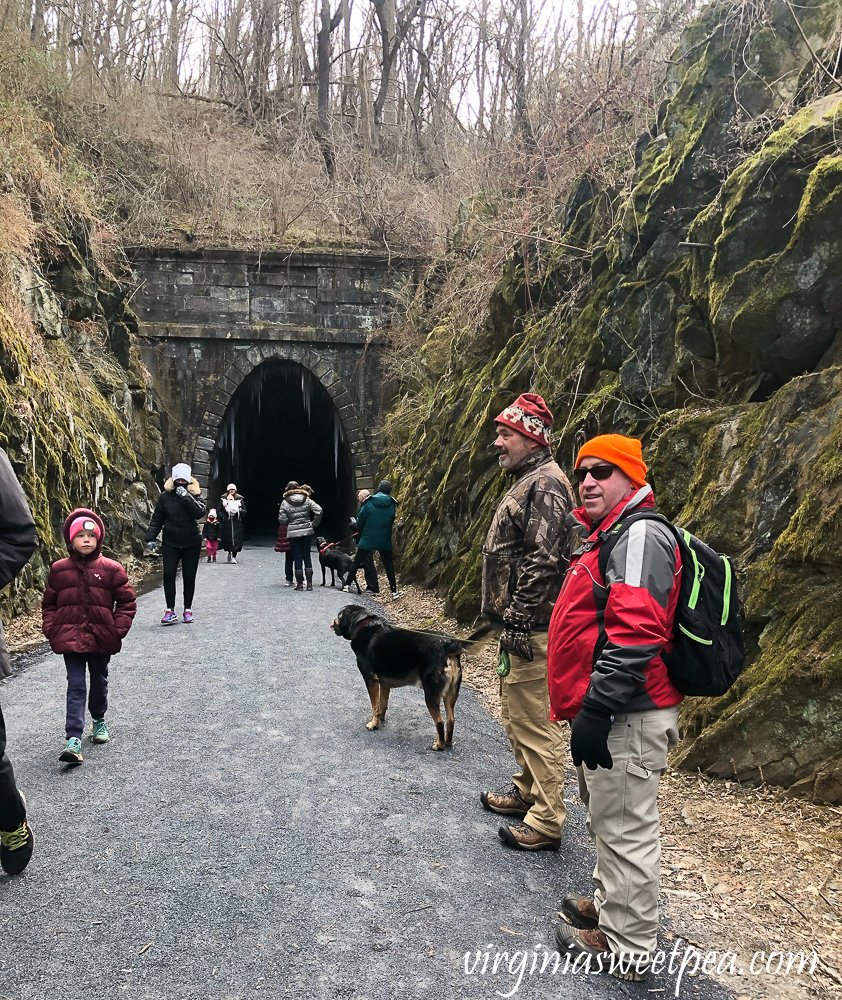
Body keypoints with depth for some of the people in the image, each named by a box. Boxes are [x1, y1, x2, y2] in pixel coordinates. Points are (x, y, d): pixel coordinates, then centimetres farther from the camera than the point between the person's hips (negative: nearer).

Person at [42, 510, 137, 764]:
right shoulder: (59, 569, 0)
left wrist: (118, 629, -8)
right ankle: (74, 739, -8)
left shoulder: (111, 569, -5)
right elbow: (49, 604, 9)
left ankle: (99, 720, 41)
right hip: (71, 639, 0)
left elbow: (127, 601, -1)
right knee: (76, 686, -4)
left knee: (99, 682, 18)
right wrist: (52, 631, -2)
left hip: (101, 639, 1)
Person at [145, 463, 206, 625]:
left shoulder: (195, 495, -1)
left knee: (189, 577, 5)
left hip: (192, 544, 0)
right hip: (170, 543, 0)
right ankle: (170, 610, -7)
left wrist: (186, 497, -25)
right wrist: (151, 537, -4)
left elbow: (200, 513, -20)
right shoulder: (165, 496, 0)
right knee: (168, 574, -11)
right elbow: (157, 519, 4)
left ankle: (188, 609, 17)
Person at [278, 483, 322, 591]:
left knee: (297, 558, 5)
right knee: (307, 556, 9)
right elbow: (319, 511, -11)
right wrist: (314, 524, 1)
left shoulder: (285, 503, -4)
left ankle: (300, 584, 7)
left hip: (293, 533, -2)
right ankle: (309, 583, 8)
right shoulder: (307, 500, -1)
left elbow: (282, 520, -6)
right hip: (307, 531, 2)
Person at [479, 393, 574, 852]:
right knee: (517, 714, 21)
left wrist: (519, 619, -22)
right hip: (517, 625, 11)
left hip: (530, 628, -11)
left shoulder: (546, 484, -16)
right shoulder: (527, 482, 18)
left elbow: (544, 560, -24)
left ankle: (547, 819, 7)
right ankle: (527, 792, 36)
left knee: (534, 720, -4)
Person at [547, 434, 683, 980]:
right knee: (608, 818, 24)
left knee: (624, 829, 3)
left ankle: (625, 946, 18)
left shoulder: (639, 535, -18)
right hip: (610, 713, 11)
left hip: (627, 719, -11)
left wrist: (595, 710, -27)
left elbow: (635, 636, -28)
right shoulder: (609, 536, 16)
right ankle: (610, 905, 41)